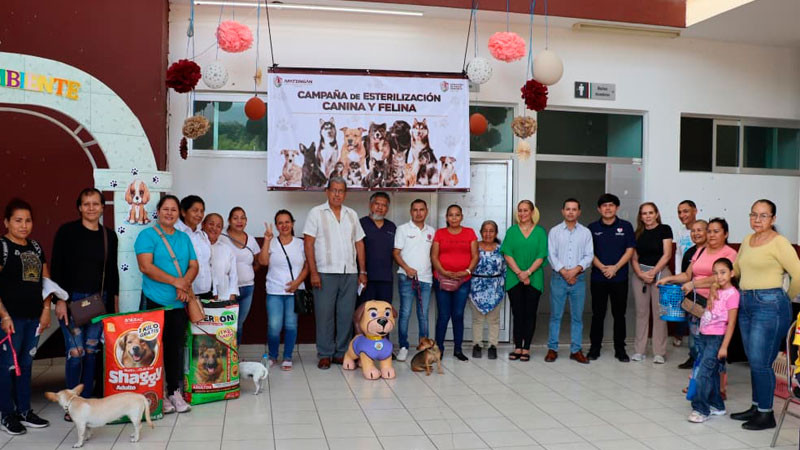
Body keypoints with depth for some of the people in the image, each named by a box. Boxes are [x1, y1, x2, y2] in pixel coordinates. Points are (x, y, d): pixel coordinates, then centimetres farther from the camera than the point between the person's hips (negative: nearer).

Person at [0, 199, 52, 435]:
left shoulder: (36, 247, 12)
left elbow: (45, 280, 17)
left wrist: (46, 310, 9)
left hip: (34, 317, 6)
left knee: (26, 364, 14)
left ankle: (24, 411, 24)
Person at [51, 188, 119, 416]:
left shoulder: (109, 235, 7)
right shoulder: (67, 231, -4)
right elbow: (56, 268, -5)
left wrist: (115, 302, 12)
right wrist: (60, 300, -11)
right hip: (72, 299, -4)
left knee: (92, 352, 6)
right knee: (76, 352, -7)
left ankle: (87, 401, 17)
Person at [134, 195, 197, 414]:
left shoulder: (184, 238, 15)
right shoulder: (147, 235, -3)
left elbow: (194, 266, 10)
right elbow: (146, 267, -14)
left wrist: (185, 284, -10)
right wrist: (176, 281, -16)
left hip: (179, 304, 5)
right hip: (155, 303, -5)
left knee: (176, 348, 9)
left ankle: (174, 391, 19)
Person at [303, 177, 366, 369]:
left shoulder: (352, 214, 14)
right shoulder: (316, 213, 1)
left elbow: (359, 243, 15)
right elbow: (308, 243, -4)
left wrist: (363, 271, 9)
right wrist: (313, 272, -11)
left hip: (350, 273, 4)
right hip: (325, 273, -4)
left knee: (346, 315, 7)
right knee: (325, 315, 0)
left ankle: (341, 353, 17)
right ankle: (325, 355, 10)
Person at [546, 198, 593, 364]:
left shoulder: (585, 232, 7)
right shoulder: (554, 231, 5)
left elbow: (589, 255, 1)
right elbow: (551, 255, -1)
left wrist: (576, 269, -13)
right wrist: (564, 272, -11)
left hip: (578, 279, 1)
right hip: (558, 278, -1)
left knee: (577, 316, 5)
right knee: (555, 315, 2)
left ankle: (576, 350, 12)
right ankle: (552, 349, 9)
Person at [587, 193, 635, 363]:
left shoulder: (626, 226, 4)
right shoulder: (592, 228, 6)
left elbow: (630, 250, -1)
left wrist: (615, 267, -12)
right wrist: (602, 267, -13)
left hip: (619, 277, 0)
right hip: (598, 277, 0)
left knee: (619, 314, 5)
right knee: (598, 314, 5)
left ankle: (620, 349, 13)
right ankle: (595, 347, 14)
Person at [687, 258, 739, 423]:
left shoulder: (732, 294, -12)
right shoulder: (716, 292, 12)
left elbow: (731, 323, -14)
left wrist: (724, 346, -16)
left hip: (717, 338, -8)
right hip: (704, 336, 8)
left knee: (704, 373, -10)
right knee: (711, 373, 13)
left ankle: (701, 409, -6)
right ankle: (717, 406, 23)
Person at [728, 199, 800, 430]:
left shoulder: (779, 242, -10)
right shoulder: (747, 240, 13)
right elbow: (735, 270, 26)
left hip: (769, 306, -8)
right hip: (746, 305, 8)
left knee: (760, 362, -5)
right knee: (753, 361, 14)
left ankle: (766, 414, 6)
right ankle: (756, 407, 24)